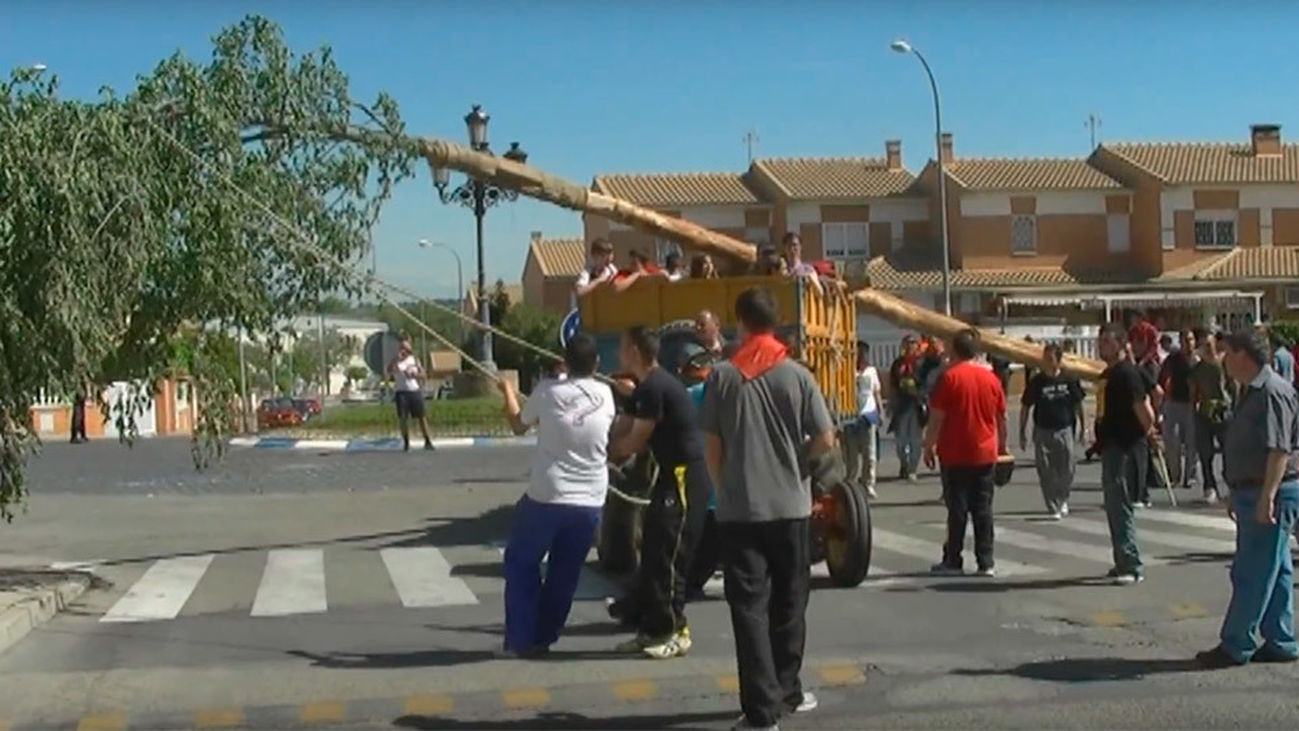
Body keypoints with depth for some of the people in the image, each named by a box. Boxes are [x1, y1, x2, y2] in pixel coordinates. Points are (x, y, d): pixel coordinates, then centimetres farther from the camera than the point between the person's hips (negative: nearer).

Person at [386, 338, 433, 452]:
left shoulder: (414, 359, 8)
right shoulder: (396, 361, 4)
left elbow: (422, 374, 8)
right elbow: (389, 371, -16)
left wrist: (413, 374, -10)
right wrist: (398, 359, -19)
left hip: (415, 390, 1)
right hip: (402, 391, -1)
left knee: (422, 416, 1)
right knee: (403, 418, -4)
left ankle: (427, 441, 7)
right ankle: (406, 442, 6)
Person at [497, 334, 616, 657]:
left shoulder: (548, 391, -7)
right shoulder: (605, 395, 2)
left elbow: (518, 425, 10)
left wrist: (507, 391, 27)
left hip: (545, 497, -3)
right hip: (589, 502, 3)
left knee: (521, 563, 14)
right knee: (564, 572, 15)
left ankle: (520, 640, 13)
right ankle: (543, 637, 21)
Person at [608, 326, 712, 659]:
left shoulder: (655, 388, -18)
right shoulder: (646, 388, 14)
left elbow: (634, 442, -14)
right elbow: (623, 429, 16)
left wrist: (600, 452, 0)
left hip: (686, 477, -10)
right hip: (674, 474, 10)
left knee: (668, 555, -8)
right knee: (653, 551, 11)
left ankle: (675, 631, -1)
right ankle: (652, 628, 18)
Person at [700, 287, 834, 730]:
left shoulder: (723, 377, -4)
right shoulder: (797, 376, -2)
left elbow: (712, 447, 0)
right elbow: (825, 441, -3)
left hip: (739, 509, -1)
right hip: (790, 506, 1)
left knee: (749, 606, -1)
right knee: (788, 603, 17)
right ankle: (786, 691, 28)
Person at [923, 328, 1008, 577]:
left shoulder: (949, 377, -9)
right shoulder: (991, 378, 5)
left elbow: (936, 417, -11)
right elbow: (1002, 418, 11)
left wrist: (929, 446, -2)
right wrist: (1002, 446, 23)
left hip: (955, 455, -4)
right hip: (985, 454, 4)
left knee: (957, 509, 2)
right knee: (983, 510, 7)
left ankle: (953, 561, 6)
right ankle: (986, 563, 7)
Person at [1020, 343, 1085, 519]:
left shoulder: (1069, 380, -2)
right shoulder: (1036, 382, -4)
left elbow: (1078, 405, 9)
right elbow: (1025, 408, 3)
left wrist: (1082, 428, 10)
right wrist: (1022, 433, 2)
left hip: (1064, 430, 1)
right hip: (1042, 432, -1)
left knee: (1066, 471, 5)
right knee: (1046, 473, -2)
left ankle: (1062, 500, 31)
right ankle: (1053, 508, 8)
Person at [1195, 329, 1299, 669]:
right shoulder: (1253, 392, 16)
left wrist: (1267, 497, -27)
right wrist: (1238, 494, 23)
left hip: (1270, 494, -11)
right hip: (1253, 492, 11)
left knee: (1253, 574, -6)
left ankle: (1236, 646, -1)